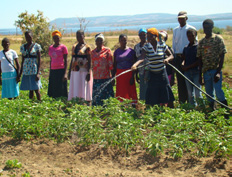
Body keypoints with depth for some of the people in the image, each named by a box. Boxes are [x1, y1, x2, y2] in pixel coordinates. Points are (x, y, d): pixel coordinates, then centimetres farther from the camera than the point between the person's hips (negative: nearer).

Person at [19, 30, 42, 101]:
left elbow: (39, 60, -5)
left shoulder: (36, 46, -2)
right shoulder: (23, 47, 11)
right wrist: (20, 72, 13)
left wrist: (38, 73, -13)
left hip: (34, 70, -4)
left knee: (36, 89, -5)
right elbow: (22, 60, 16)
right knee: (30, 90, 8)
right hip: (26, 71, 4)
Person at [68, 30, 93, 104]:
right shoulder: (74, 47, 13)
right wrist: (69, 71, 14)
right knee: (75, 89, 5)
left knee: (84, 89, -5)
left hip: (84, 71, -5)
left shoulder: (87, 47, -4)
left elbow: (89, 61, -7)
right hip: (74, 71, 6)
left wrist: (89, 73, -14)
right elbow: (72, 59, 17)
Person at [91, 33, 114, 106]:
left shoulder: (107, 50, 1)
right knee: (96, 97, 4)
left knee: (106, 96, -4)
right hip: (96, 78, 4)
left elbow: (111, 64, 0)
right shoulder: (93, 52, 13)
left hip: (106, 78, -4)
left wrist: (112, 77, -4)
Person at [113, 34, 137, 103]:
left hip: (129, 74, -1)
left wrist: (132, 76, -8)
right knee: (121, 92, 2)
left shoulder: (131, 51, 2)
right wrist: (113, 77, 5)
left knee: (131, 91, -1)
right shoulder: (117, 51, 7)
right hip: (120, 74, 1)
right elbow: (114, 65, 10)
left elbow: (134, 64, 1)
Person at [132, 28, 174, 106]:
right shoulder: (146, 47, -6)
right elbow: (142, 58, -21)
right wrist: (135, 65, -41)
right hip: (152, 74, 0)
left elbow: (171, 55, 3)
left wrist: (167, 59, -20)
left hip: (162, 73, 0)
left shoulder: (162, 45, -3)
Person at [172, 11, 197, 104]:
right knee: (180, 79, 6)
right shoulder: (175, 30, 13)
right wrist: (173, 56, 11)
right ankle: (182, 100, 14)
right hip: (178, 57, 4)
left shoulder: (191, 29, -1)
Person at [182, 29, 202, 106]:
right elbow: (183, 59, 13)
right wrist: (182, 65, -9)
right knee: (190, 93, 9)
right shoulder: (186, 48, 12)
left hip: (196, 72, -5)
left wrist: (188, 67, -11)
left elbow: (199, 61, -8)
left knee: (198, 93, -6)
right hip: (187, 73, 5)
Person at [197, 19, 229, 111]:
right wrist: (200, 75, 9)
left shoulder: (218, 39, -2)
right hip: (206, 71, 4)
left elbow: (222, 56, -5)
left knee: (219, 92, -12)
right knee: (209, 94, 7)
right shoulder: (201, 42, 10)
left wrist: (218, 72, -14)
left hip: (216, 70, -4)